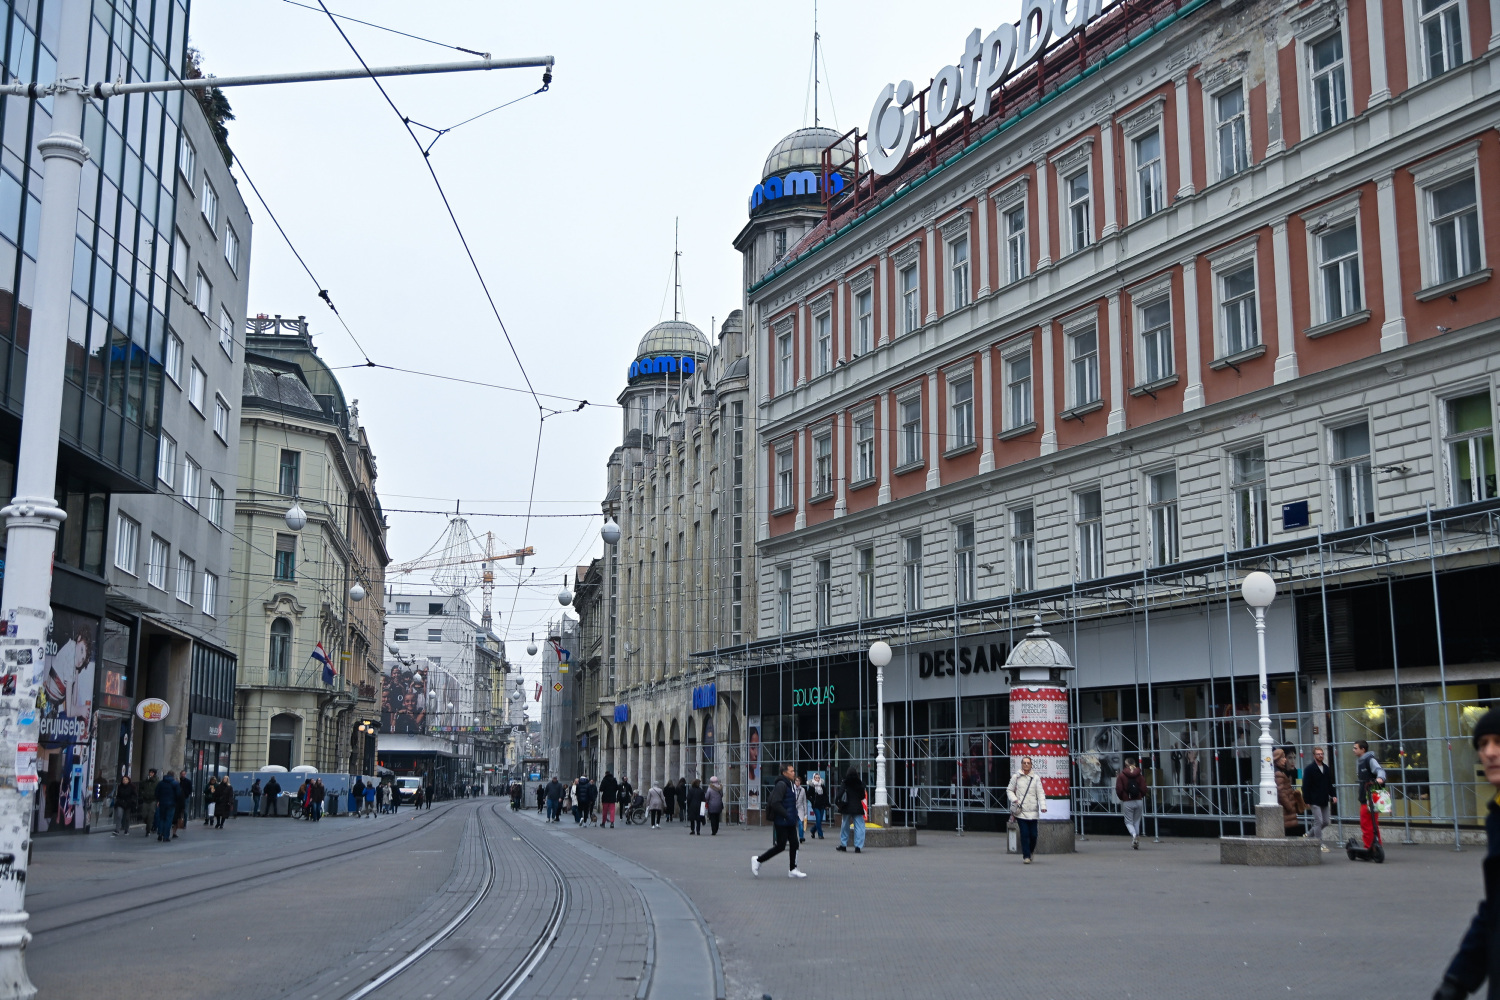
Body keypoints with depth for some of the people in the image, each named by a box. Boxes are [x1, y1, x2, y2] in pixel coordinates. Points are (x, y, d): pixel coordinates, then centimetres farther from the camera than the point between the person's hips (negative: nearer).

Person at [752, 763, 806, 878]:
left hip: (790, 822, 9)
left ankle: (792, 870, 14)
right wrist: (787, 815, -23)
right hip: (782, 822, -9)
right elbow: (775, 803, -24)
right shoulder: (781, 785, -17)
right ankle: (758, 860, 9)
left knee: (794, 844, 7)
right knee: (781, 846, -4)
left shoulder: (791, 785, 14)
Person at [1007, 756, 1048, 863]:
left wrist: (1043, 806, -9)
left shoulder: (1036, 778, 8)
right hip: (1020, 811, -1)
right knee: (1025, 834, -7)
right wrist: (1014, 799, -5)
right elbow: (1009, 790, 12)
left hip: (1033, 811, 1)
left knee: (1033, 834, 1)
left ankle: (1030, 852, 25)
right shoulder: (1016, 777, 5)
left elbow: (1040, 793, 4)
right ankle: (1026, 856, -2)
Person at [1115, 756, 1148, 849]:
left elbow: (1119, 790, -9)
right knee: (1137, 822, 14)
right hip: (1139, 801, 3)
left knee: (1128, 822, 6)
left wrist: (1122, 798, 11)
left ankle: (1134, 835, -23)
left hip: (1127, 802, -3)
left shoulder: (1121, 776, -6)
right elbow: (1144, 789, -4)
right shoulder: (1140, 775, 0)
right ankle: (1136, 841, 13)